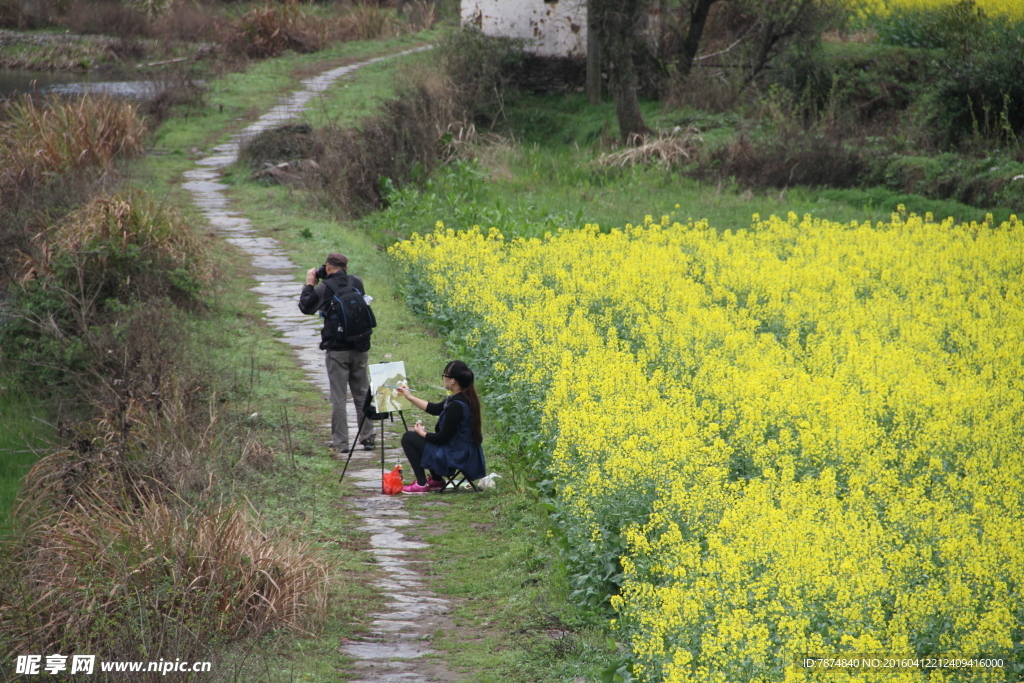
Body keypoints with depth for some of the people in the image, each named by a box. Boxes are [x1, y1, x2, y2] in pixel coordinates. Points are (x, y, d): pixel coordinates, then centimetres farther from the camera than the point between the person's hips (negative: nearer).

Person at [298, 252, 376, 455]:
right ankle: (367, 437, 18)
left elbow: (305, 307, 1)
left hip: (337, 349, -4)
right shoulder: (357, 283, 1)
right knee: (362, 394, 14)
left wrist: (309, 284, 12)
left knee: (338, 397, 1)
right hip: (360, 347, 4)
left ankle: (340, 442, 2)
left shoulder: (324, 288, -11)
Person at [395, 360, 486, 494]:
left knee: (408, 438, -1)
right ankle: (436, 480, 27)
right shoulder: (466, 398, 4)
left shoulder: (456, 405, -27)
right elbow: (434, 409, 18)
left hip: (457, 457, -10)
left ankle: (421, 484, 3)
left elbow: (443, 437, -21)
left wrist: (422, 433, -3)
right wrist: (409, 397, 21)